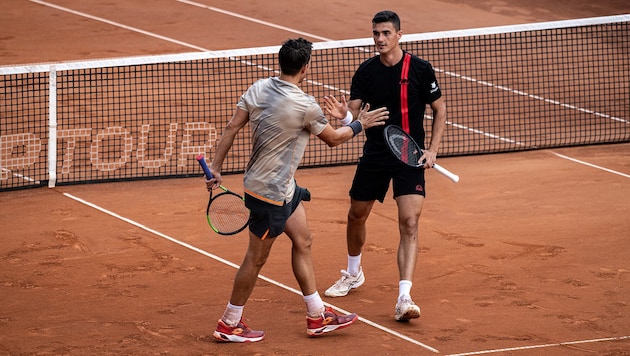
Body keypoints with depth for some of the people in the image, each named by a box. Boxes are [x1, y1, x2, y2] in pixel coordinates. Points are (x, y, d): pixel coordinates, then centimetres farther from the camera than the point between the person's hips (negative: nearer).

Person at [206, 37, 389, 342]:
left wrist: (216, 167, 4)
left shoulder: (258, 89, -4)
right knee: (257, 257, 5)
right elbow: (333, 138, -6)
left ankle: (318, 317, 26)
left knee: (302, 242, 17)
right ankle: (229, 325, 17)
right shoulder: (305, 106, -23)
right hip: (270, 192, -8)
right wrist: (360, 124, 12)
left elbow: (232, 127, -3)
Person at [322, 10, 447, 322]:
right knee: (356, 215, 16)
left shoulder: (420, 69, -8)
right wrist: (343, 114, -28)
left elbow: (440, 109, 2)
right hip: (374, 154, 4)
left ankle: (404, 299, -20)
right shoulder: (366, 71, -1)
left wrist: (433, 149, -7)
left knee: (409, 223, -16)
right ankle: (353, 273, 44)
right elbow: (353, 110, -3)